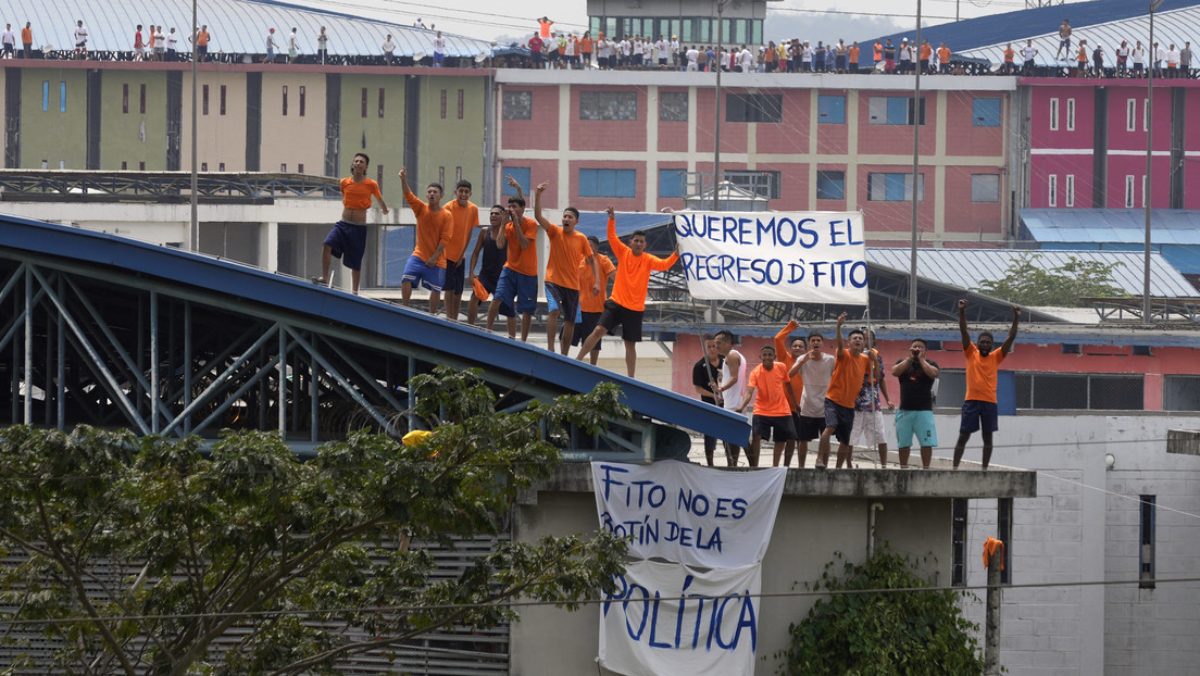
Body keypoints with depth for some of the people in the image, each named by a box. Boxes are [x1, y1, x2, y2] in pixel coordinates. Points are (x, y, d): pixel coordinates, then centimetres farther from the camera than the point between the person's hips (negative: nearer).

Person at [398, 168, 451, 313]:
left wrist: (435, 257, -15)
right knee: (406, 279, -16)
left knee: (436, 289, 1)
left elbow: (445, 239, -9)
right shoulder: (421, 209, 2)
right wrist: (403, 179, -31)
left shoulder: (446, 216, -6)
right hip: (418, 256, 2)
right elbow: (408, 196, -14)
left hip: (437, 260, -2)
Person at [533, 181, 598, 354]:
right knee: (553, 310, -26)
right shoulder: (555, 232, -4)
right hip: (553, 281, -3)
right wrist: (538, 195, -27)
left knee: (570, 322, 8)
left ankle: (564, 355, 19)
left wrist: (597, 281, -2)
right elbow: (538, 216, -15)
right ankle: (550, 348, -21)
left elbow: (592, 260, 7)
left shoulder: (581, 238, 0)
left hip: (572, 285, 3)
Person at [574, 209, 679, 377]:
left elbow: (664, 264, -16)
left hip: (635, 309, 0)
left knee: (630, 344, 7)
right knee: (599, 331, -13)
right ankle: (577, 360, -6)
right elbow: (612, 237, -8)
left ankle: (631, 379, 13)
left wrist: (676, 255, -33)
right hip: (616, 303, 0)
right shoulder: (623, 252, 1)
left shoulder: (648, 260, -1)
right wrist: (612, 219, -22)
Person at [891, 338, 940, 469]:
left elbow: (933, 373, -16)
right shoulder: (903, 362, 11)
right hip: (905, 409, 2)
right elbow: (895, 372, -8)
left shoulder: (930, 363, 5)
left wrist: (921, 359, -8)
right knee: (903, 443, 5)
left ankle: (925, 468, -2)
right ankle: (903, 469, 12)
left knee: (927, 442, -7)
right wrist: (909, 358, -8)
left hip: (924, 410, -2)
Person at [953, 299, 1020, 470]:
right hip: (971, 401, -2)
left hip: (990, 402, 2)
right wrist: (962, 312, -14)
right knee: (963, 436, -1)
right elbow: (964, 331, -3)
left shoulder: (996, 357, 8)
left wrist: (1016, 319, -11)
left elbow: (1010, 338, 1)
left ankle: (985, 469, 11)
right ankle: (955, 467, 2)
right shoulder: (971, 354, 5)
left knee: (988, 437, 5)